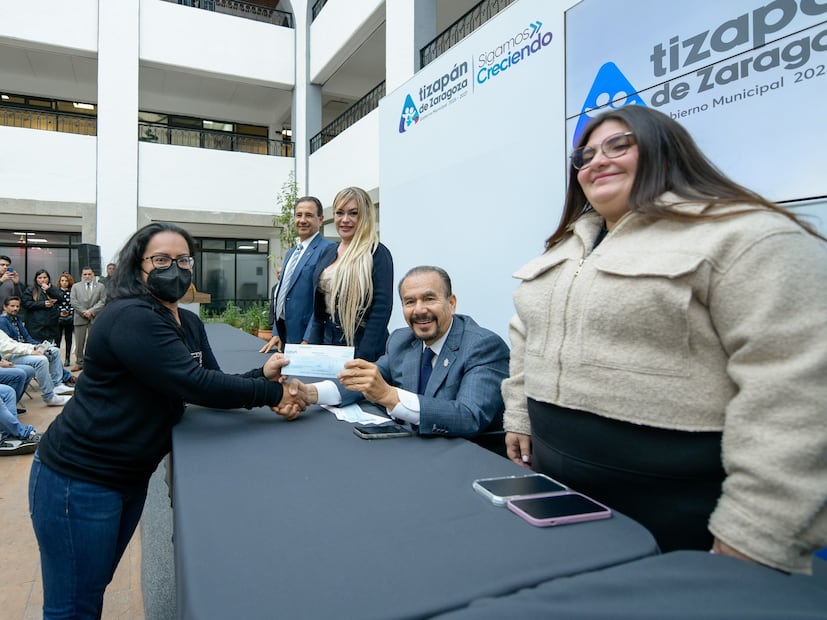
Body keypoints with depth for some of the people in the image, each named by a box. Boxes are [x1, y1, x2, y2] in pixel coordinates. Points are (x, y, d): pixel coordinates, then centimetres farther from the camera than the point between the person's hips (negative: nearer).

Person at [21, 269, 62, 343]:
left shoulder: (53, 288, 14)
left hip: (51, 325, 3)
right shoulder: (30, 290, 6)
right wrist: (43, 304, -12)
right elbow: (26, 303, -6)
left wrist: (49, 289, -11)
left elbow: (60, 299, -2)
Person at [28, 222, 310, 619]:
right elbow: (193, 383, -32)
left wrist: (261, 375, -17)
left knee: (96, 587, 25)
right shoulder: (130, 317, -24)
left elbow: (211, 381, 2)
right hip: (78, 478, -8)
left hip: (132, 477, 8)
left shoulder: (189, 324, 5)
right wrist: (274, 394, -27)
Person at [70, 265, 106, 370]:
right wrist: (84, 312, -10)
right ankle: (79, 363, 14)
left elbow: (102, 301, -2)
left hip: (95, 318, -1)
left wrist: (91, 311, -12)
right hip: (80, 318, 1)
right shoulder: (76, 286, 11)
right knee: (79, 343, 4)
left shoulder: (101, 286, 8)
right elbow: (74, 302, 1)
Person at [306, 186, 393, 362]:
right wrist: (313, 346, 6)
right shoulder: (327, 253, 9)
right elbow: (319, 306, 13)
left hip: (360, 346, -6)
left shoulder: (377, 254, -11)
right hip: (328, 343, 6)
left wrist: (363, 359, -20)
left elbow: (381, 309, -17)